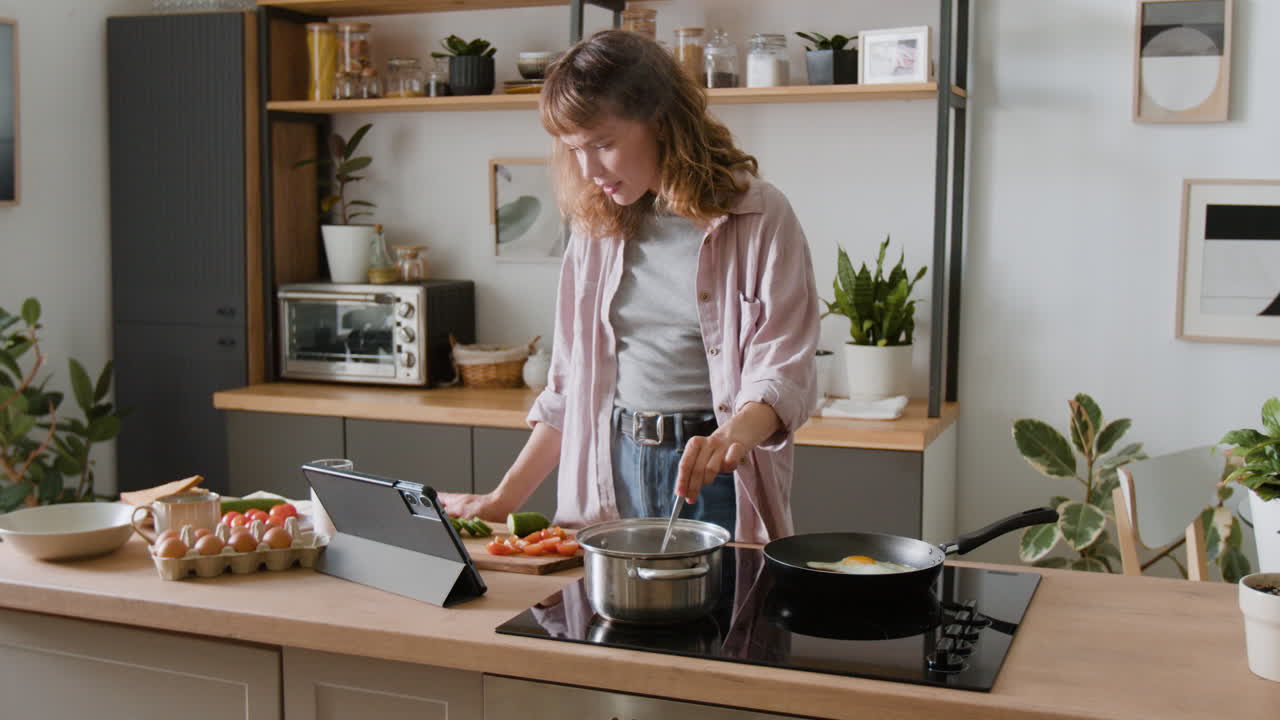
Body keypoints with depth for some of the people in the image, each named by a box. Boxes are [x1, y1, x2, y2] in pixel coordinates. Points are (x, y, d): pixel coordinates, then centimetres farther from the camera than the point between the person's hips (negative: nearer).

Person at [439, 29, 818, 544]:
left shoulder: (757, 217, -8)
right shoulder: (598, 227, 7)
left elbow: (784, 374, -13)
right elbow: (569, 383, 11)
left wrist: (733, 435, -34)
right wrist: (504, 500, 7)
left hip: (713, 480, -4)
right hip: (612, 474, 4)